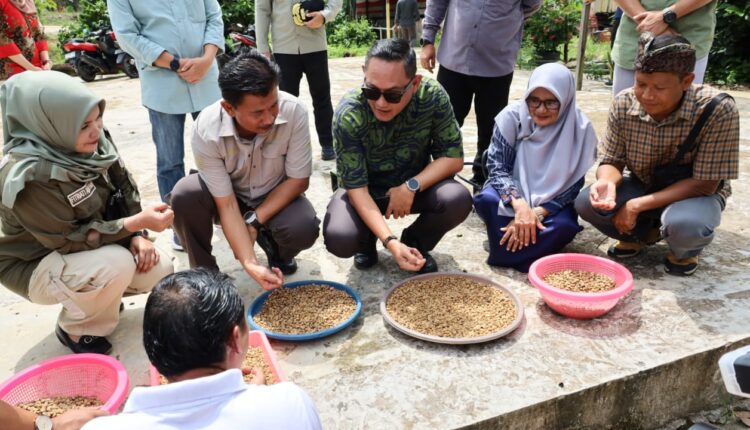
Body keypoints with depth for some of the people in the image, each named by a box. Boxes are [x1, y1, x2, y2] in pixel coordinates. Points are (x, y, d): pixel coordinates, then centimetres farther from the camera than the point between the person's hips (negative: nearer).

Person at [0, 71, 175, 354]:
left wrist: (137, 235, -14)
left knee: (160, 270, -10)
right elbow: (68, 240, -27)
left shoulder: (92, 141, -14)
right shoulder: (26, 177, -33)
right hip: (35, 265, -6)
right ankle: (75, 328, -2)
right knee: (116, 265, -33)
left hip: (89, 244, 6)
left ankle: (97, 295, 18)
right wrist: (135, 223, -32)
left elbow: (123, 187, -2)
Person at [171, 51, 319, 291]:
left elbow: (299, 180, -18)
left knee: (304, 229, -30)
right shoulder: (207, 131, -30)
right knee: (184, 195, -29)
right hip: (228, 196, 0)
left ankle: (274, 246, 8)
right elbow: (226, 204, -25)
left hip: (277, 196, 0)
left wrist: (254, 221, -22)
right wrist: (250, 263, -35)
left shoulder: (294, 111, -29)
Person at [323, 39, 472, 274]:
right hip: (365, 190, -1)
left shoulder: (432, 96, -23)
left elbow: (453, 157, -13)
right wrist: (390, 242, -36)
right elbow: (356, 187, -25)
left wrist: (411, 186, -27)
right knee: (339, 238, -30)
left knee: (458, 200, -28)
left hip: (414, 185, 2)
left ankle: (415, 241, 4)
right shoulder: (348, 115, -27)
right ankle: (367, 240, 9)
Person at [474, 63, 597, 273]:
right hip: (513, 193, 1)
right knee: (486, 200, -31)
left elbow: (572, 187, -15)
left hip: (551, 204, 0)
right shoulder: (512, 116, -18)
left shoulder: (580, 129, -17)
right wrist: (519, 205, -32)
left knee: (565, 226, -32)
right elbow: (497, 167, -16)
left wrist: (537, 213, -28)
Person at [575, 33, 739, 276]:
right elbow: (612, 161, -8)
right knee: (586, 203, -23)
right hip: (643, 186, 4)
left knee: (683, 224, -38)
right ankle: (642, 232, 10)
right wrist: (607, 183, -34)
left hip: (697, 192, -3)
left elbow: (704, 183, -23)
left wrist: (637, 206, -29)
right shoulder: (624, 104, -17)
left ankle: (685, 252, 3)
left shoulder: (717, 110, -27)